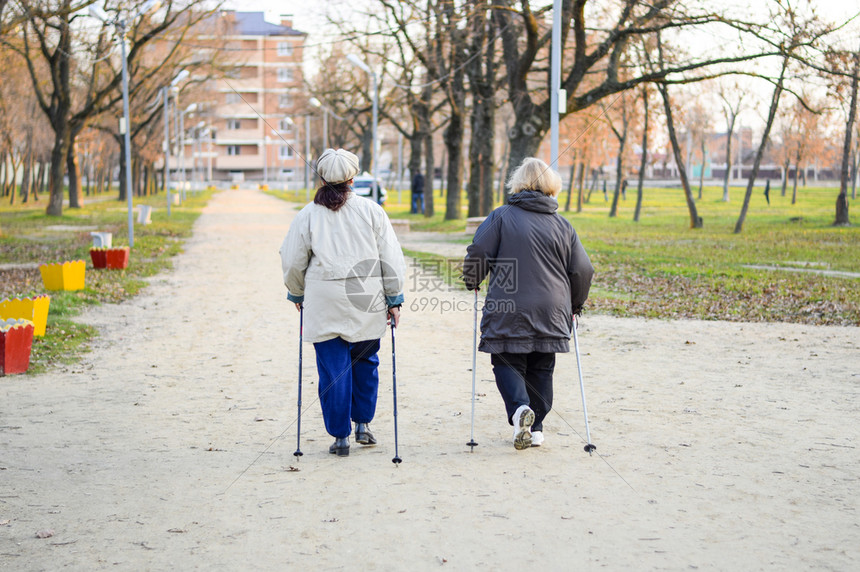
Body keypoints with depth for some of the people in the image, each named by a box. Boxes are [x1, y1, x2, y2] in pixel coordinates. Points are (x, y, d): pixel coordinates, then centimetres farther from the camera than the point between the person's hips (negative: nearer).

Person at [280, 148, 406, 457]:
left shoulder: (308, 215, 0)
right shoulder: (371, 211, 0)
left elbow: (293, 263, 5)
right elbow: (391, 258, 0)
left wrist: (297, 294, 22)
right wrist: (394, 299, 7)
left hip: (324, 304, -1)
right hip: (366, 304, 1)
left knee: (333, 368, 5)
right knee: (365, 361, 20)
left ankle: (340, 436, 8)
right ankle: (363, 424, 22)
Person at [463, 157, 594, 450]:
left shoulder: (501, 217, -2)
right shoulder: (562, 225, 7)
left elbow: (477, 254, -8)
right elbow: (582, 270, 8)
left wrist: (473, 281, 13)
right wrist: (575, 305, 23)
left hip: (508, 311, -3)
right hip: (551, 313, 3)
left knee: (507, 362, 7)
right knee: (541, 369, 14)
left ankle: (519, 408, -19)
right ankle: (535, 429, 15)